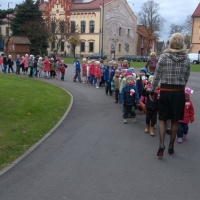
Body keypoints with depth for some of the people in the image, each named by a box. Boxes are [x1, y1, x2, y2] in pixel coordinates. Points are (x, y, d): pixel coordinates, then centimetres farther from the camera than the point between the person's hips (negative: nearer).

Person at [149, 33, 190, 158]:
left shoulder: (164, 57, -7)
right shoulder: (186, 58, 0)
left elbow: (157, 76, -6)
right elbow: (186, 78, 4)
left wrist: (152, 91, 4)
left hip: (165, 91, -1)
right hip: (179, 92, 2)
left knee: (163, 119, 9)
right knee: (175, 121, 12)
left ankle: (161, 144, -5)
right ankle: (171, 146, 20)